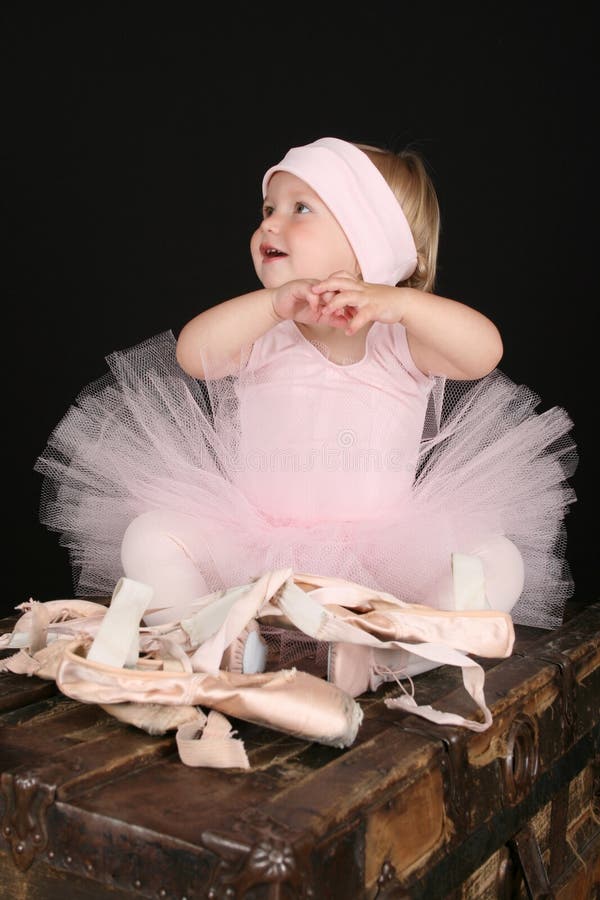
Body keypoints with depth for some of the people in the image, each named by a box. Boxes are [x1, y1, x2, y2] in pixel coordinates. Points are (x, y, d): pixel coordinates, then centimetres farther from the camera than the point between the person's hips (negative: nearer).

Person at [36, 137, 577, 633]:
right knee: (149, 538, -19)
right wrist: (277, 301, -31)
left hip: (381, 553, 0)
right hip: (253, 545, 1)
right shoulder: (263, 330, 2)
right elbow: (193, 354, -17)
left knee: (498, 563, -21)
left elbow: (485, 351, -16)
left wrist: (398, 301, -31)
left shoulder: (399, 337, 0)